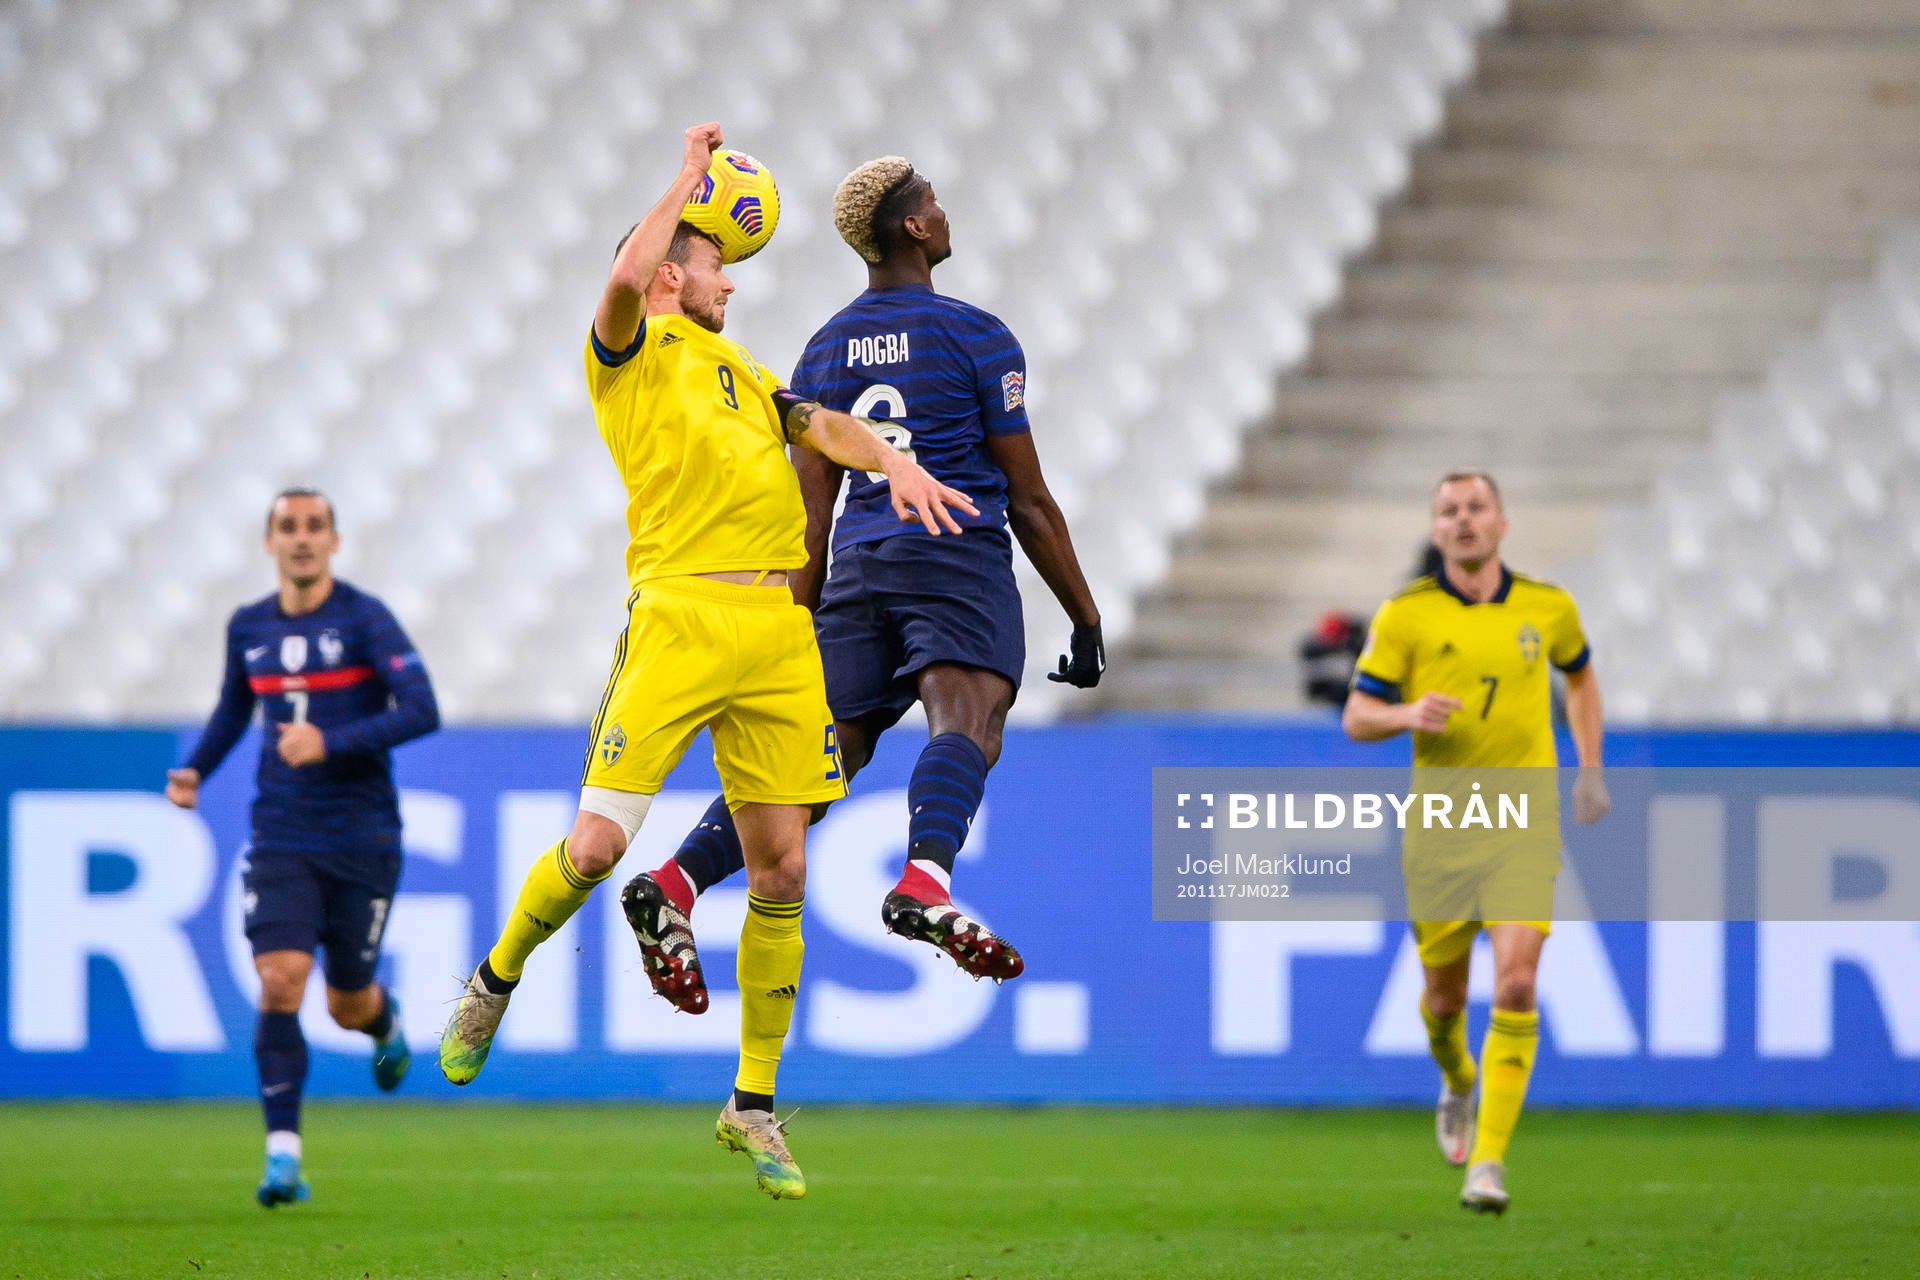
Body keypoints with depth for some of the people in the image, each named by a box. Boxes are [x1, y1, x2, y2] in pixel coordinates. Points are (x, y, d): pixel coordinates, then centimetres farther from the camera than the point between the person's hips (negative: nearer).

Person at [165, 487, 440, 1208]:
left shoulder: (364, 619, -9)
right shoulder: (248, 628, 6)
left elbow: (422, 711, -18)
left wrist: (331, 741, -27)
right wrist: (195, 770, 7)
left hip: (362, 841, -2)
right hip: (281, 842, 2)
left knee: (348, 1005, 6)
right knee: (279, 981, -17)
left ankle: (386, 1023, 46)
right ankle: (283, 1155, -16)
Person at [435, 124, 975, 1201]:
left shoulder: (744, 371, 27)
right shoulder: (633, 354, 6)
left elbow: (820, 426, 14)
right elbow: (626, 279, -15)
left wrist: (895, 462, -7)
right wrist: (690, 174, -4)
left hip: (781, 628, 6)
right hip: (679, 616, -6)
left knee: (781, 871, 2)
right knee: (597, 847, -12)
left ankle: (754, 1105, 11)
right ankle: (495, 984, 17)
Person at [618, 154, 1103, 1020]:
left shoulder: (824, 352, 17)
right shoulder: (977, 338, 2)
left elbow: (810, 514, 14)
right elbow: (1029, 502, 3)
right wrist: (1086, 621, 9)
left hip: (858, 570, 6)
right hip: (956, 558, -6)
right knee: (967, 724, -25)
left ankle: (673, 886, -12)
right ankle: (924, 886, -52)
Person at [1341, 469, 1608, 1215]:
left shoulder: (1547, 608, 3)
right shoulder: (1405, 615, -2)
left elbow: (1580, 674, 25)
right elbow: (1356, 718, -1)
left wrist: (1591, 769, 20)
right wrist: (1408, 714, -23)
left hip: (1524, 825, 0)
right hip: (1439, 830, 0)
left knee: (1515, 986, -16)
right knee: (1443, 995, 10)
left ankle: (1488, 1161, -16)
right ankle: (1457, 1083, 46)